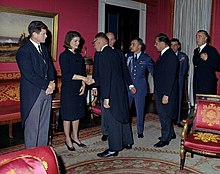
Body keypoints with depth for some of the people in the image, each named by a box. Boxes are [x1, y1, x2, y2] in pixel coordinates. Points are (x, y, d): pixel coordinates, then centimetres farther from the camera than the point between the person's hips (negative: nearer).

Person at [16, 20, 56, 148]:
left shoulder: (44, 49, 13)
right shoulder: (23, 51, -12)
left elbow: (50, 67, 17)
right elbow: (29, 75, -18)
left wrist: (52, 82, -2)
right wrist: (47, 85, -13)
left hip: (47, 91, 8)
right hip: (33, 94, -7)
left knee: (44, 125, 14)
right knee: (32, 126, 3)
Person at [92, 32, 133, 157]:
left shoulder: (104, 54, -15)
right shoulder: (114, 53, 12)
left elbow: (105, 76, -22)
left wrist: (106, 97, -21)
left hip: (111, 92, -9)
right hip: (120, 90, 9)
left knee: (112, 120, 0)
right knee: (122, 115, 19)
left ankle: (114, 149, 11)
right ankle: (127, 141, 34)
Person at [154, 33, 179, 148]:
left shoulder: (170, 56, -18)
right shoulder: (163, 55, 11)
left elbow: (171, 77, -22)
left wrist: (166, 95, -23)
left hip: (166, 93, -9)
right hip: (160, 91, 9)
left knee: (165, 115, 0)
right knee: (164, 114, 18)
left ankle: (165, 139, 14)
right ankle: (170, 134, 34)